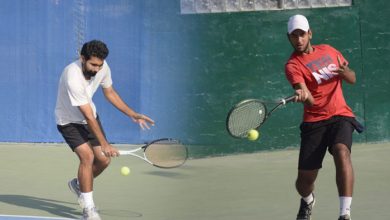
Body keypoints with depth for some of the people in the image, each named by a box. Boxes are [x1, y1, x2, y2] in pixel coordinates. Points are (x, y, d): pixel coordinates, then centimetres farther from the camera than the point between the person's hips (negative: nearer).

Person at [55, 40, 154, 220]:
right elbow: (88, 117, -34)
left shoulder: (102, 67, -15)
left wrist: (132, 114, -2)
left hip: (89, 116, 7)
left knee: (103, 160, 1)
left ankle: (78, 185, 31)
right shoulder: (73, 78, -36)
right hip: (69, 121, -7)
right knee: (87, 156, -24)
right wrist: (104, 144, -33)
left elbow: (109, 92, 5)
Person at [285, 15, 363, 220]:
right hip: (314, 121, -1)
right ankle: (307, 201, 39)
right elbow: (310, 100, -22)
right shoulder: (293, 65, -7)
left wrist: (345, 71, -6)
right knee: (305, 179, -1)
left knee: (342, 153, -31)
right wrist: (302, 95, -47)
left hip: (340, 116, 1)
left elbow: (352, 79, 18)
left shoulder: (328, 50, 10)